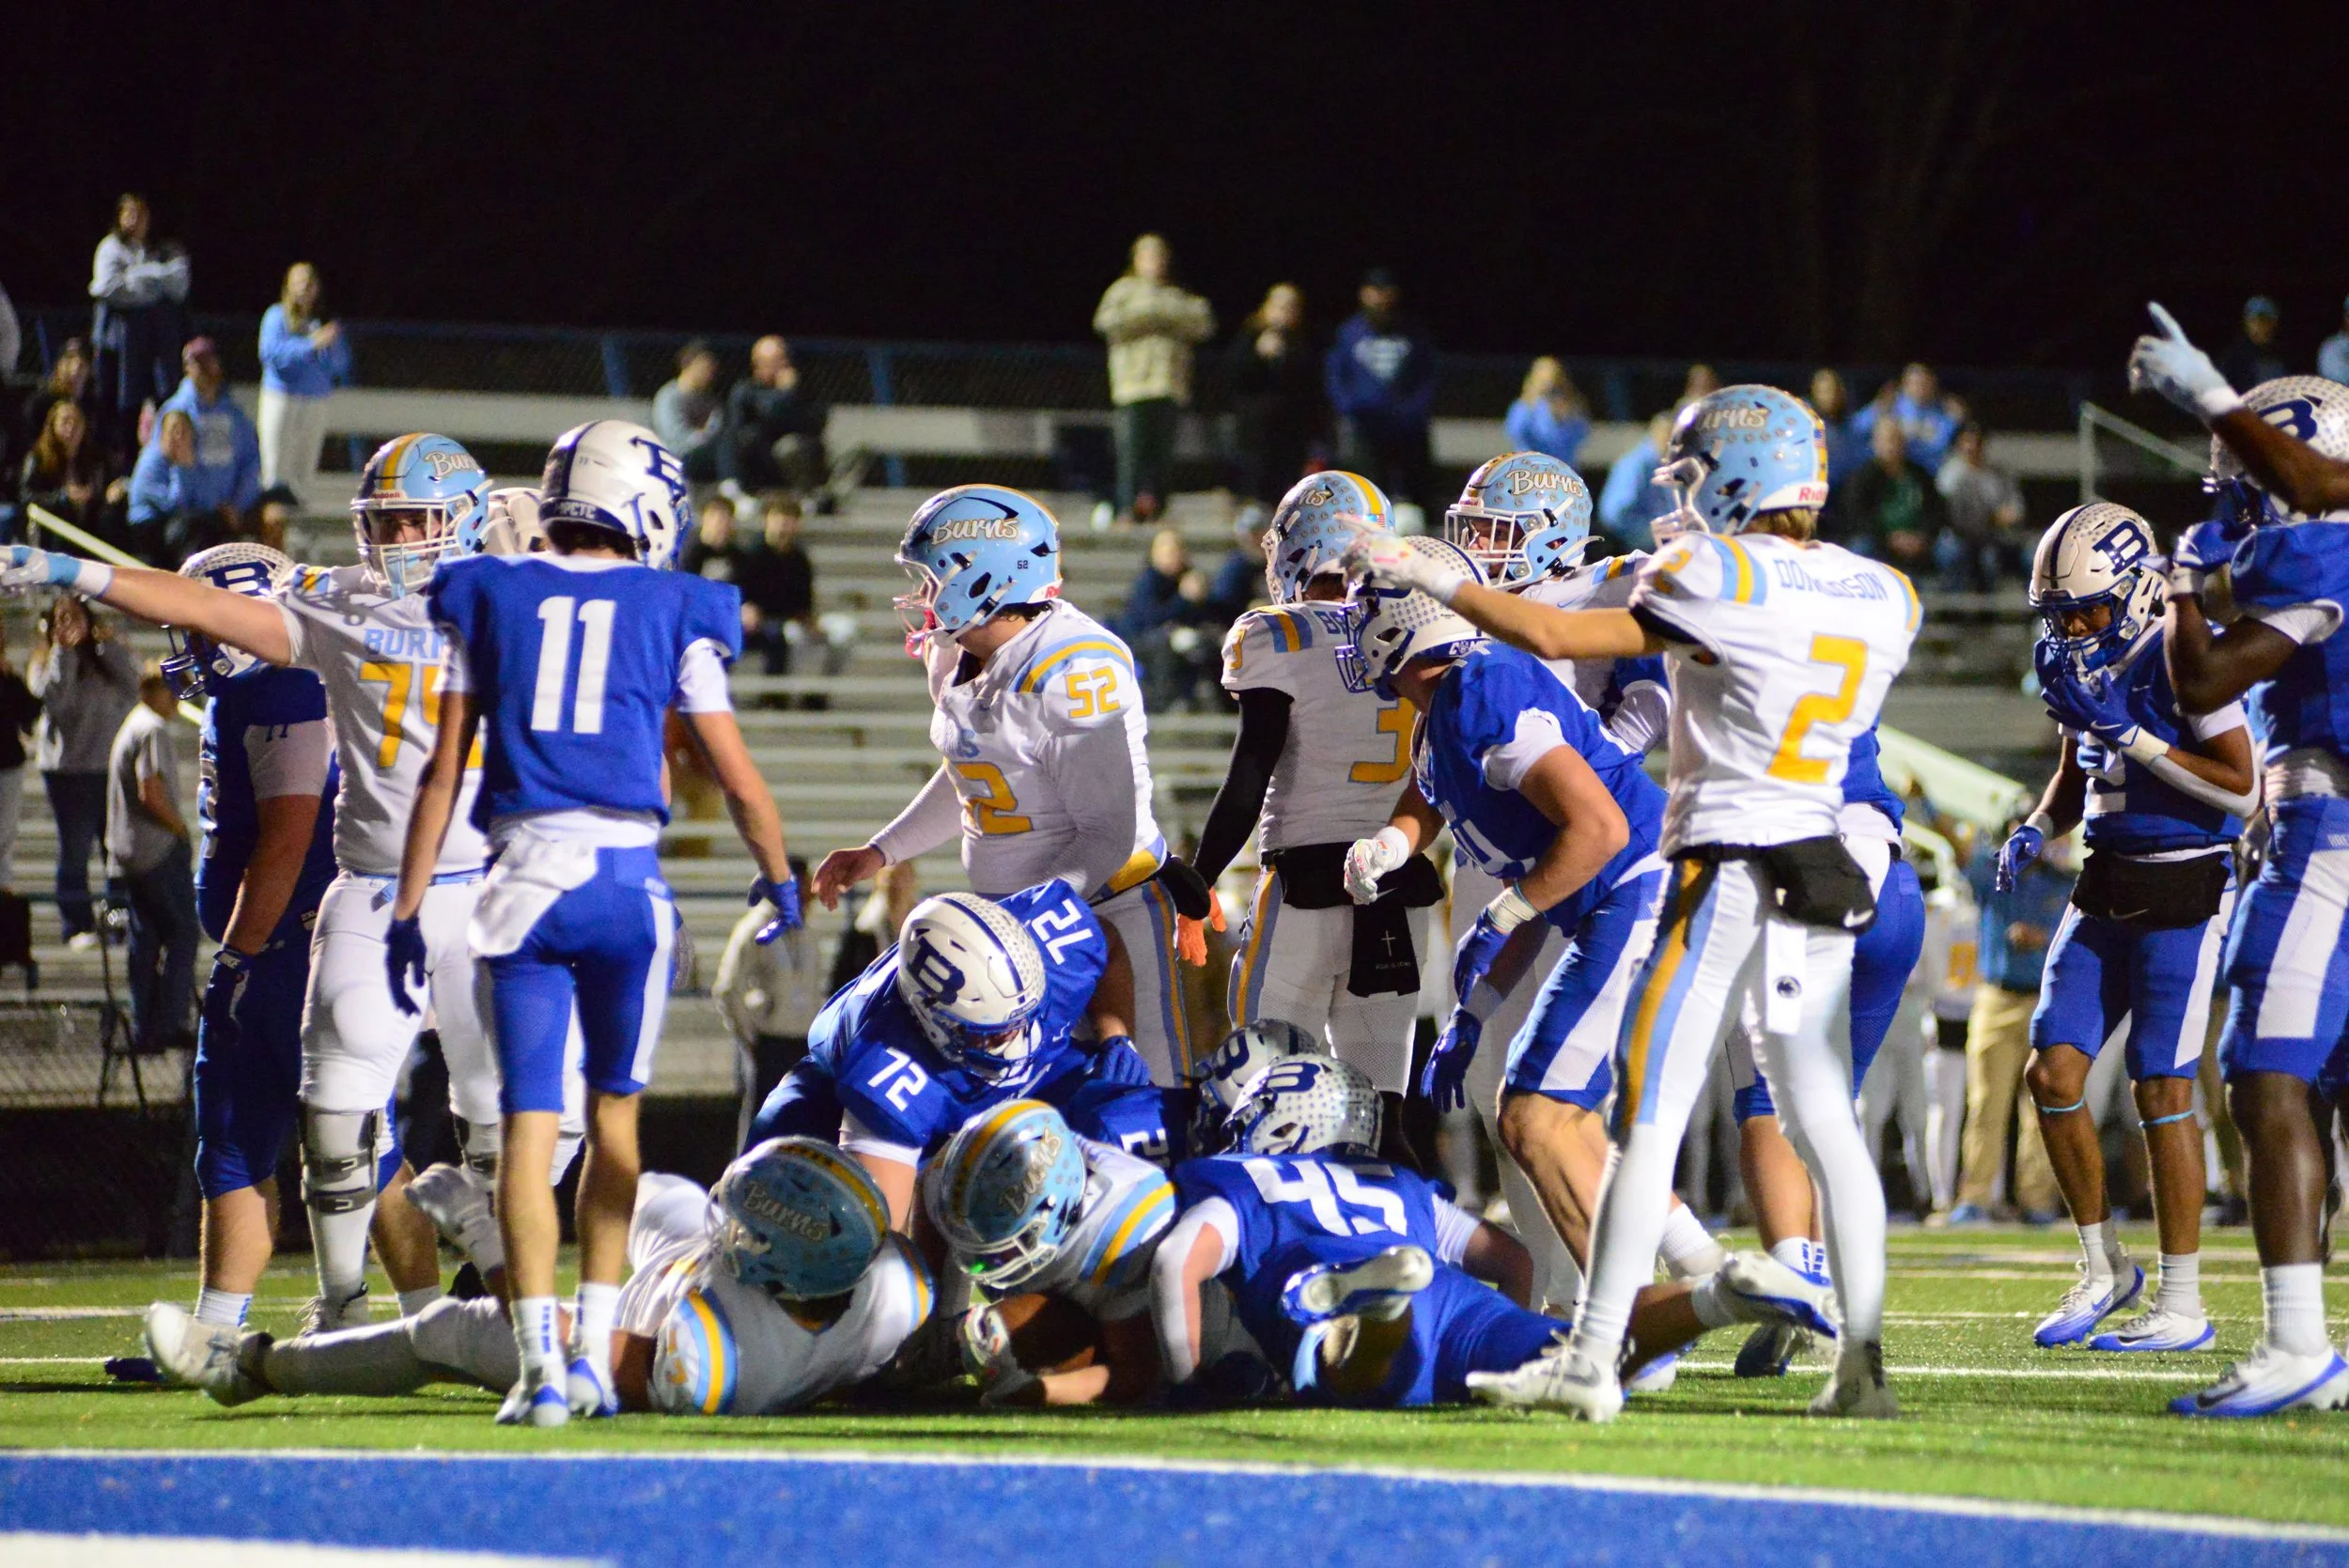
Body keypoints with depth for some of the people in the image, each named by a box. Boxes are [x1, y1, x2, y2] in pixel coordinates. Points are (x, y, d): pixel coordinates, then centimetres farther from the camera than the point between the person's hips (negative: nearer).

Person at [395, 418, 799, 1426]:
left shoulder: (489, 598, 9)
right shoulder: (674, 613, 6)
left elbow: (443, 773, 7)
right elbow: (736, 777, 11)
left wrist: (408, 910, 11)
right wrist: (779, 879, 28)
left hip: (523, 878, 0)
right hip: (628, 880, 0)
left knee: (528, 1123, -2)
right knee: (613, 1114, 15)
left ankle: (540, 1360, -11)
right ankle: (594, 1353, 14)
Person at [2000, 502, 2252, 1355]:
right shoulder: (2083, 665, 8)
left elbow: (2241, 787, -20)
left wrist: (2133, 734, -23)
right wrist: (2036, 830, 3)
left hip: (2183, 892, -7)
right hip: (2104, 890, 7)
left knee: (2161, 1090, -6)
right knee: (2052, 1072, 0)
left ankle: (2183, 1306, 2)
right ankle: (2103, 1268, 16)